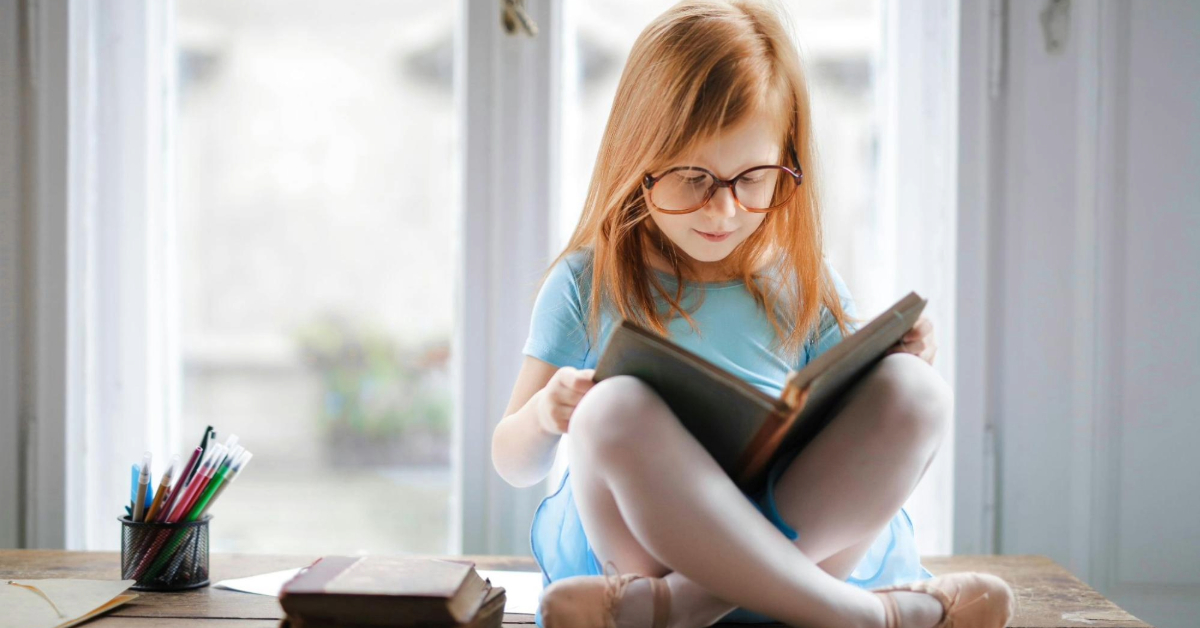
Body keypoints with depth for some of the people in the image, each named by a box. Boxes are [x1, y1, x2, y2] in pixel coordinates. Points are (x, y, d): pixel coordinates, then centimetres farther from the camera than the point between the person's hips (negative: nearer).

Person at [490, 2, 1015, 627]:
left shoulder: (804, 285, 13)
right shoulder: (589, 284, 7)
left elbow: (865, 443, 15)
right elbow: (514, 464, 10)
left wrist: (898, 371, -5)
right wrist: (544, 414, -13)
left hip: (812, 534, 3)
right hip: (640, 536, -2)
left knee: (914, 391, -22)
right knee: (614, 409, -33)